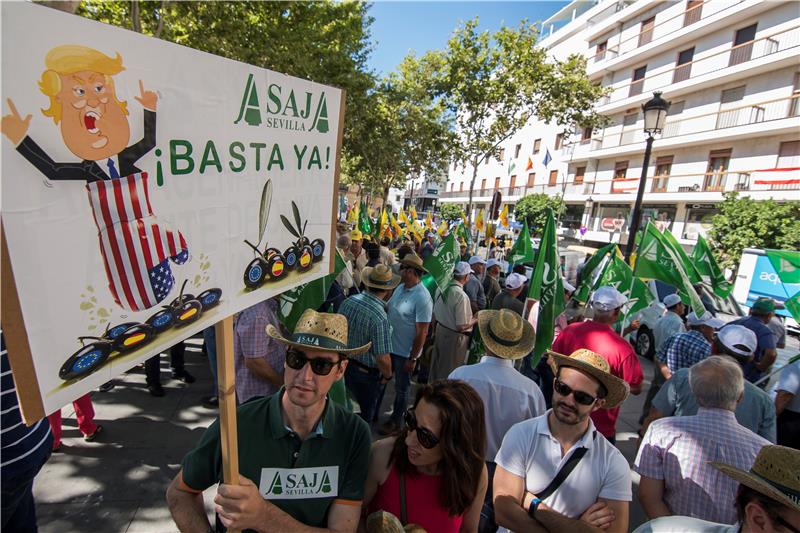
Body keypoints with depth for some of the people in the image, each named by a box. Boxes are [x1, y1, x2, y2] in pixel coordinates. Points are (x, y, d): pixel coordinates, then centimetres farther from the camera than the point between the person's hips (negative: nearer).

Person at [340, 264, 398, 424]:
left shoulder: (348, 301, -13)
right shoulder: (380, 318, -33)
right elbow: (382, 358, -30)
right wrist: (387, 375, -9)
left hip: (345, 362, 6)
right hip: (367, 373, -6)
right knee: (367, 412, 22)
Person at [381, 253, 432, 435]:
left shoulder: (422, 298, -25)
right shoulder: (400, 288, -1)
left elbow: (422, 333, -22)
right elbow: (387, 308, 13)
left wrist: (412, 359, -18)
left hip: (405, 352, -8)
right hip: (389, 346, 8)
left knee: (401, 389, 14)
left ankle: (395, 422, 36)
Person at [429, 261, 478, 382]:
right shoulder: (461, 296, -26)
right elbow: (461, 326, -25)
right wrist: (475, 320, -6)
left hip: (440, 330, 7)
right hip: (454, 337, -7)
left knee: (436, 366, 24)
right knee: (449, 372, 12)